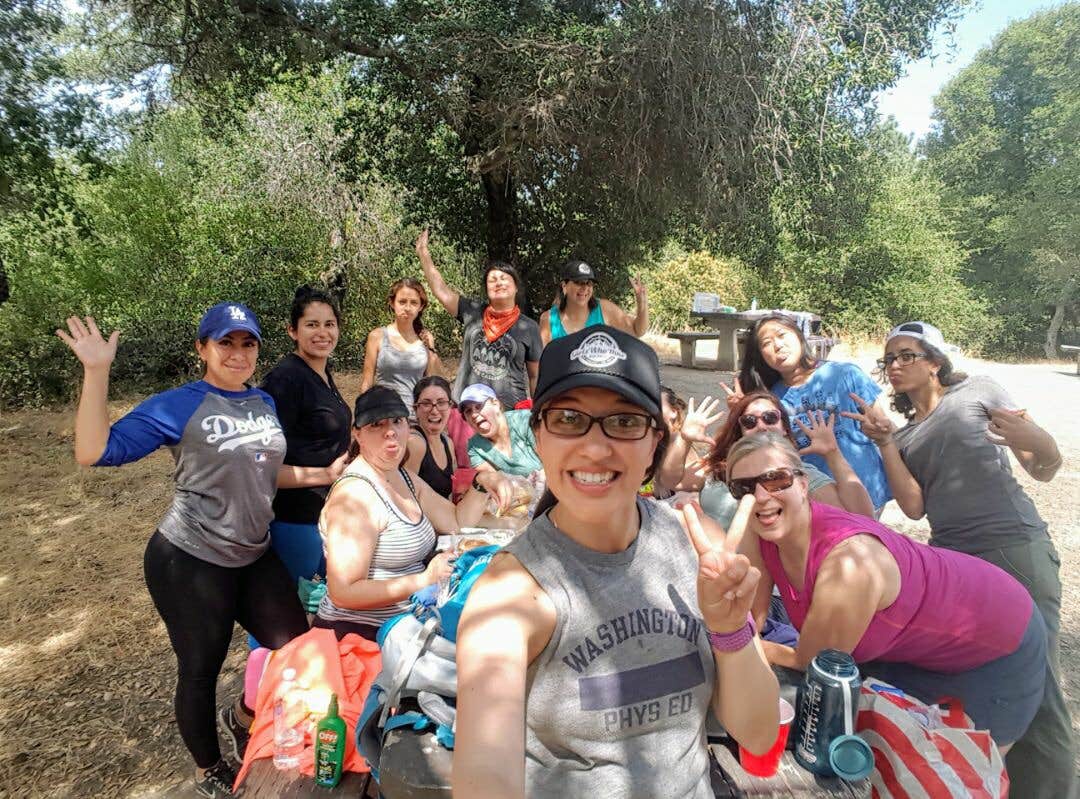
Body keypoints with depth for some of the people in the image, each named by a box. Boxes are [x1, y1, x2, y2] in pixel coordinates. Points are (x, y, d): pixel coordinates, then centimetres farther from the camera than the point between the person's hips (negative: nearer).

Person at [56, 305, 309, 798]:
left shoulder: (265, 403, 5)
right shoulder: (179, 406, -14)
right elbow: (95, 452, -21)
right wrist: (96, 372, -26)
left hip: (254, 557, 6)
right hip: (190, 562, -5)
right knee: (200, 670, 11)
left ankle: (250, 714, 42)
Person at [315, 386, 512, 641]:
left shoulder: (404, 477, 9)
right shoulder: (355, 493, -19)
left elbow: (457, 522, 15)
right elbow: (344, 593, -24)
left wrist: (482, 484, -3)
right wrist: (425, 580, -21)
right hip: (357, 635, -8)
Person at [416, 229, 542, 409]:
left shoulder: (528, 327, 3)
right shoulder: (473, 312, 6)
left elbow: (535, 375, 6)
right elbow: (441, 290, 3)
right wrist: (423, 253, -1)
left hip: (510, 410, -1)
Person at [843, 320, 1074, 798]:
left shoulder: (976, 392, 7)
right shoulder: (903, 436, 17)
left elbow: (1046, 470, 4)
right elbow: (913, 506, 1)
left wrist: (1038, 444, -19)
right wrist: (883, 440, -4)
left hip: (1017, 549, -4)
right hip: (950, 561, 4)